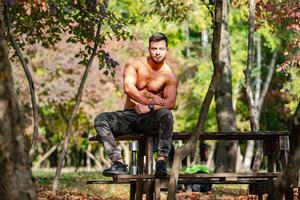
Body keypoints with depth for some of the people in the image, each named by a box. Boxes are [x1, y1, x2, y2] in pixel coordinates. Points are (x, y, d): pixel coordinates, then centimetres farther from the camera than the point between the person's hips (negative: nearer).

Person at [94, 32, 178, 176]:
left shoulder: (169, 76, 2)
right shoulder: (134, 64, 5)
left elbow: (170, 103, -10)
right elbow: (128, 88, -11)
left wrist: (149, 108, -26)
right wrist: (150, 101, -20)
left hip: (149, 118, -2)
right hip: (129, 115, 2)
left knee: (166, 114, -36)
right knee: (100, 120, -24)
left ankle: (161, 161, -40)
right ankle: (119, 163, -32)